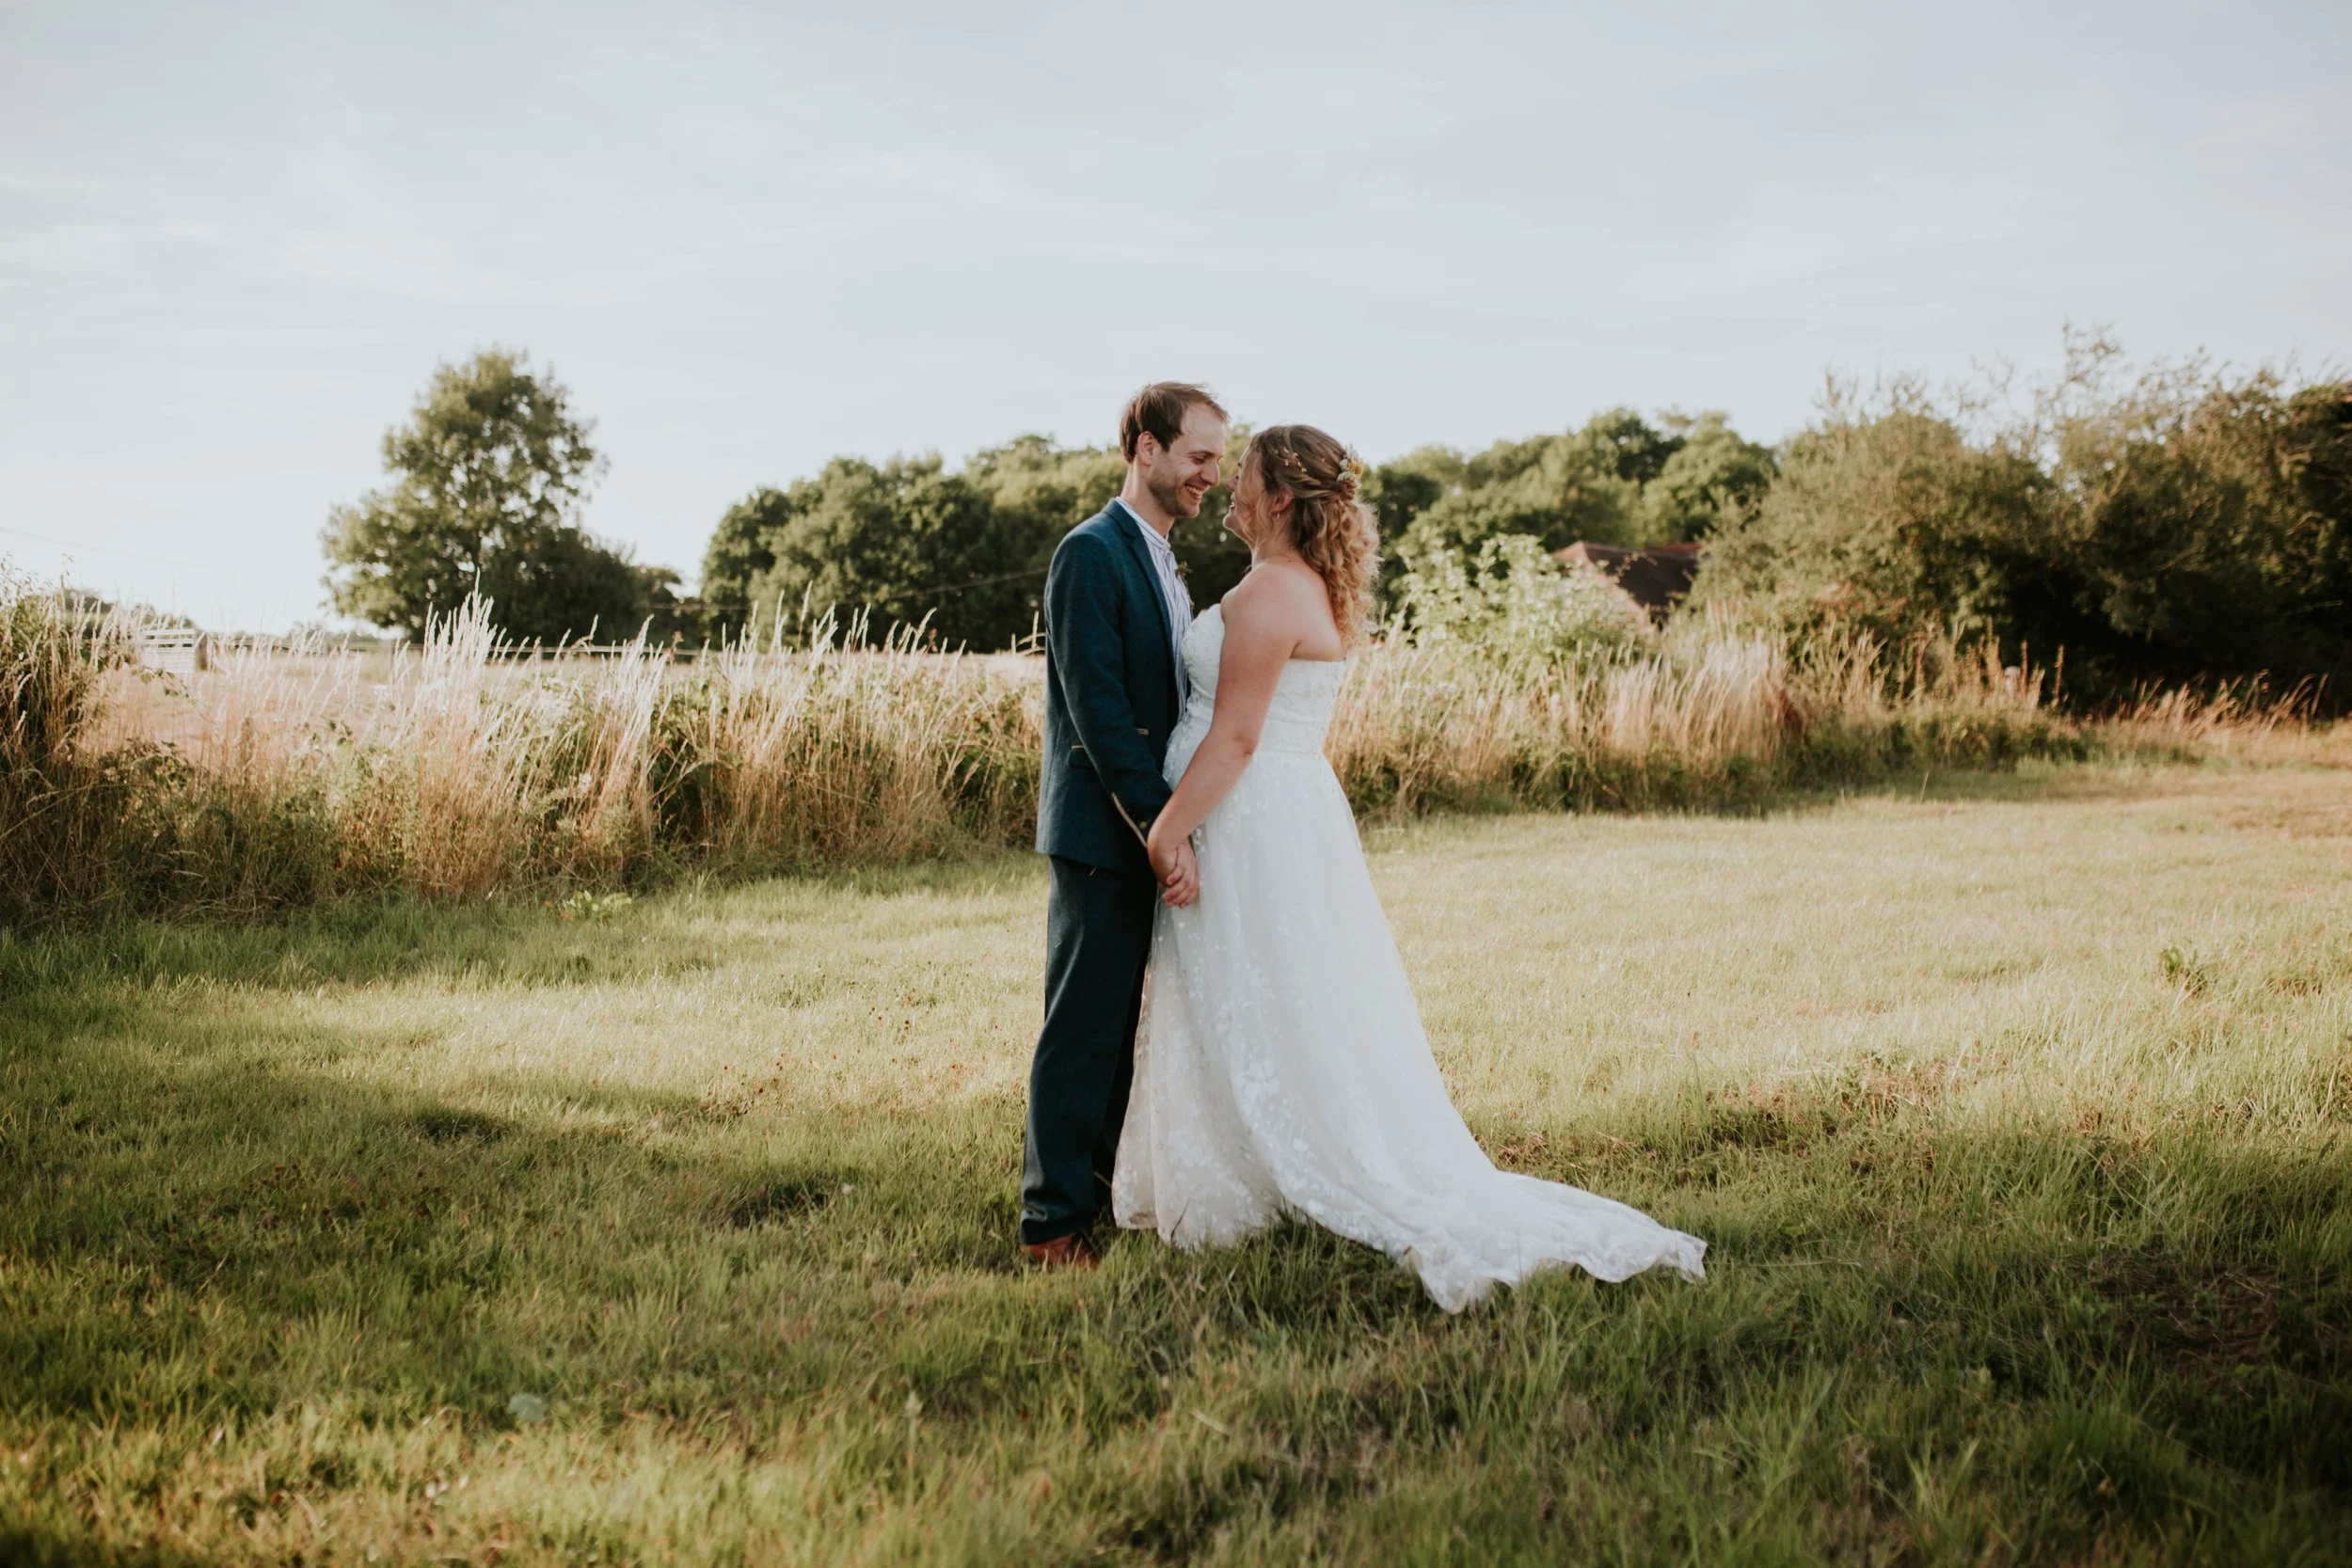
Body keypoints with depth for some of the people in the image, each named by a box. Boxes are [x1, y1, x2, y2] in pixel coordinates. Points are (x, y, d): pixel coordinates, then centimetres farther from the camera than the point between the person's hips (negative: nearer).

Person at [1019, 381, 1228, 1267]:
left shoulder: (1160, 559, 16)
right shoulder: (1091, 553, -13)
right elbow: (1097, 707, -19)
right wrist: (1162, 822, -21)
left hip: (1150, 828, 9)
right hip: (1102, 829, -9)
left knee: (1121, 1022, 16)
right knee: (1083, 1026, -3)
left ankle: (1107, 1179, 27)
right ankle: (1054, 1219, 5)